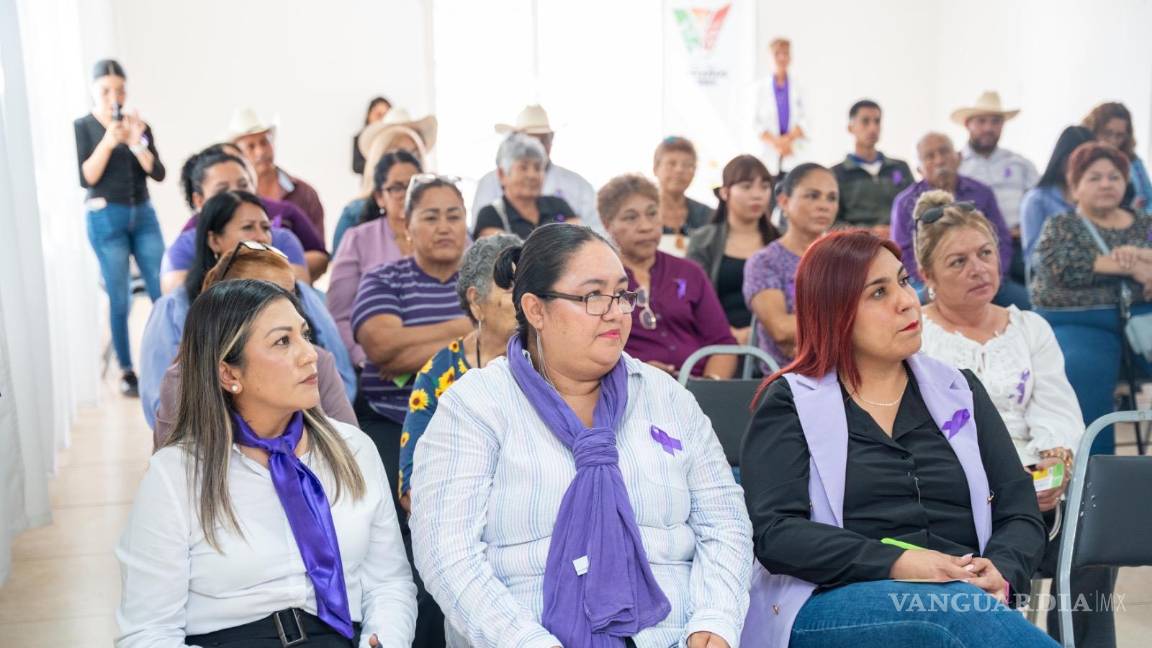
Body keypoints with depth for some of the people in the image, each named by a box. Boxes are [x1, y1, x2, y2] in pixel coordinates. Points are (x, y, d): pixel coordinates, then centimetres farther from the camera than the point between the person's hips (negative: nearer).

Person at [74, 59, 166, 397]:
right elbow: (86, 178, -11)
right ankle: (126, 372, 5)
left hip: (144, 215, 3)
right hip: (106, 219, -3)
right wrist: (108, 142, -21)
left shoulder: (139, 125, 7)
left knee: (164, 293, -2)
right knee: (120, 301, -3)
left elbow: (158, 173, -1)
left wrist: (137, 142, -16)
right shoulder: (81, 127, -1)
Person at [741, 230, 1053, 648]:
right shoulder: (790, 402, 6)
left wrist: (1001, 573, -11)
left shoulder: (960, 391, 18)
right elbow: (774, 532, -6)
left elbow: (1020, 514, 13)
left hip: (962, 596, 4)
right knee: (964, 613, -34)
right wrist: (896, 564, -19)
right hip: (836, 602, -4)